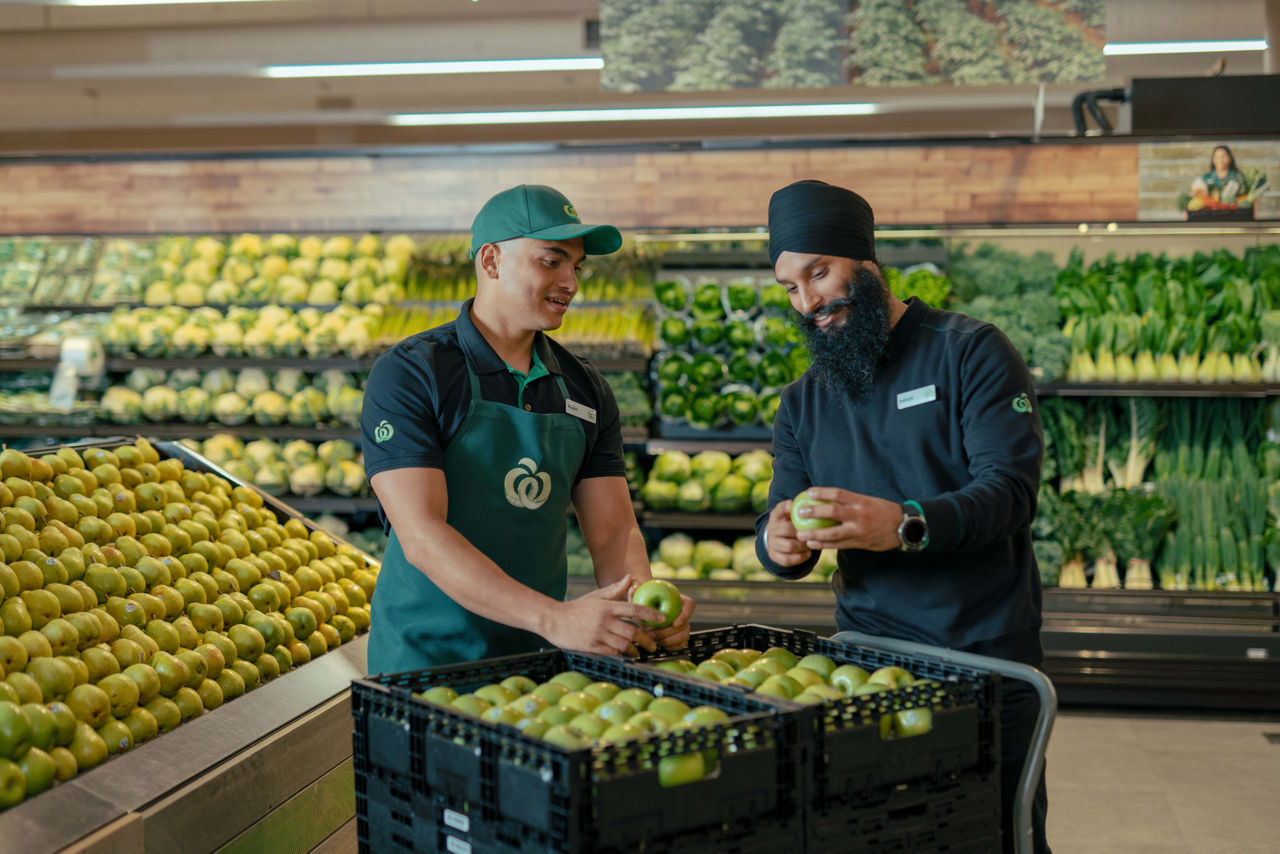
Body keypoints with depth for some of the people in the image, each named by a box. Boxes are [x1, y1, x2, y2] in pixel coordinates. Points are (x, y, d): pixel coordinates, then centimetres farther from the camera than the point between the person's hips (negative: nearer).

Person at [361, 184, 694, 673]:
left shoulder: (585, 392, 9)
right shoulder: (410, 374, -8)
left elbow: (612, 531, 6)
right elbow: (422, 536, -17)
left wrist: (645, 607, -16)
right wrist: (555, 618, -27)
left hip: (542, 662, 4)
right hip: (428, 657, -3)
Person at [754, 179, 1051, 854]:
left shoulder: (968, 351, -5)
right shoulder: (803, 403, 11)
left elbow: (1012, 487, -15)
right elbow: (778, 523, 9)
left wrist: (906, 524, -33)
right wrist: (779, 542, -17)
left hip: (986, 656, -3)